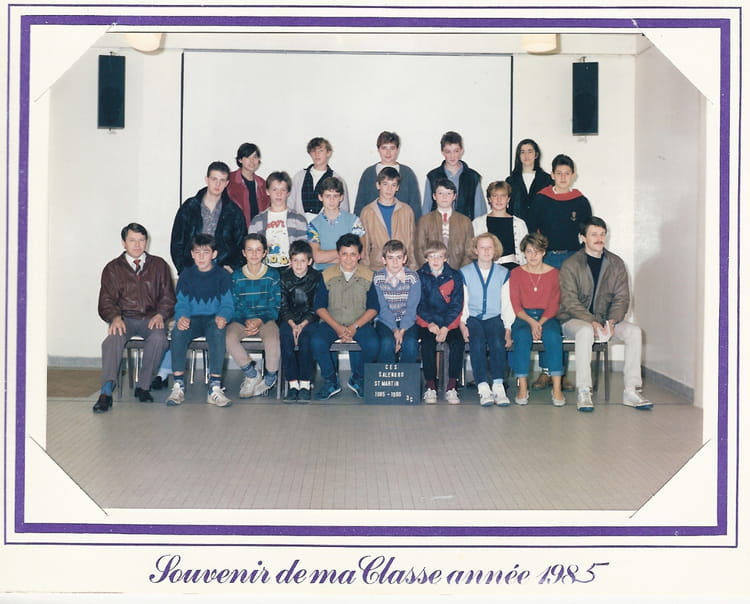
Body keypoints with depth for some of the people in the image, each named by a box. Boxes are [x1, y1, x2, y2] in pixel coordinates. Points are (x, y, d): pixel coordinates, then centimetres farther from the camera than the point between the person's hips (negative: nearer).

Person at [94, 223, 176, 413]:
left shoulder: (159, 265, 13)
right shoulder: (113, 268, 11)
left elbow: (168, 297, 10)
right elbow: (106, 301, 5)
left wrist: (160, 315, -11)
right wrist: (116, 317, -16)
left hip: (151, 318, 0)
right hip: (125, 318, 0)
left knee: (158, 338, -34)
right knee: (114, 338, -34)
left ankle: (143, 387, -20)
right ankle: (106, 392, -41)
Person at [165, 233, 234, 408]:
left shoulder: (222, 275, 6)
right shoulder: (186, 275, 11)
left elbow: (227, 304, 1)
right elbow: (182, 303, 6)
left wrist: (222, 316, -23)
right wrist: (182, 317, -18)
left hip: (213, 319, -2)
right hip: (192, 320, 2)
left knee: (218, 332, -37)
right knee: (177, 332, -33)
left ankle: (214, 388, -37)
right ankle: (178, 385, -27)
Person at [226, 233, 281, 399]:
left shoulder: (272, 275, 5)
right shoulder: (236, 276, 8)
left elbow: (275, 306, 2)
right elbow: (233, 306, 4)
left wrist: (260, 320, -14)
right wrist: (247, 321, -13)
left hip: (265, 319, -1)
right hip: (241, 320, 2)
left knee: (272, 340, -34)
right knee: (229, 337, -31)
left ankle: (270, 378, -6)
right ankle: (252, 375, -11)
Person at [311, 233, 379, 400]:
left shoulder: (368, 276, 3)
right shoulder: (327, 275, 4)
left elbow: (373, 308, 1)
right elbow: (319, 306, 1)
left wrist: (355, 327, -13)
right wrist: (337, 327, -13)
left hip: (360, 323, 0)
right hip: (332, 323, 1)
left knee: (372, 344, -30)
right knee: (317, 341, -30)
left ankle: (358, 379, -2)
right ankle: (330, 381, -8)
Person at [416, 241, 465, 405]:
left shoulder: (455, 276, 5)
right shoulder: (420, 276, 5)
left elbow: (456, 305, 0)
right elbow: (418, 305, 2)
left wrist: (445, 327, -12)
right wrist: (431, 323, -13)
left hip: (450, 322, 0)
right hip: (427, 322, 0)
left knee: (457, 342, -27)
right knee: (428, 343, -29)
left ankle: (451, 386, -19)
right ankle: (430, 386, -18)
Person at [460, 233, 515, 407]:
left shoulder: (503, 273, 13)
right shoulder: (465, 273, 9)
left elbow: (507, 304, 10)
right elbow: (461, 303, 5)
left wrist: (508, 329, -2)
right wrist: (462, 324, -10)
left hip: (494, 318, 1)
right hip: (472, 318, -1)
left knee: (497, 342, -30)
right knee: (477, 343, -31)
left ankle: (498, 387, -34)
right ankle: (483, 388, -37)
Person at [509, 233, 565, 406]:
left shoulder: (553, 273, 6)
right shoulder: (516, 274, 6)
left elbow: (554, 306, 2)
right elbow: (516, 306, 1)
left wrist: (540, 323, -15)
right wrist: (531, 322, -17)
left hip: (547, 317, 0)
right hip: (524, 317, 0)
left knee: (553, 335, -34)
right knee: (522, 335, -34)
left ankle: (557, 388, -33)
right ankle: (522, 388, -32)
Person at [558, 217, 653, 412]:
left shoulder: (616, 263, 7)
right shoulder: (570, 265, -5)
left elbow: (622, 297, 4)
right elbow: (569, 302, -12)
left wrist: (611, 321, -15)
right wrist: (592, 322, -24)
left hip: (606, 319, 4)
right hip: (574, 319, -4)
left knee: (634, 331, -22)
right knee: (585, 332, -37)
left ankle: (631, 391, -20)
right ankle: (583, 393, -35)